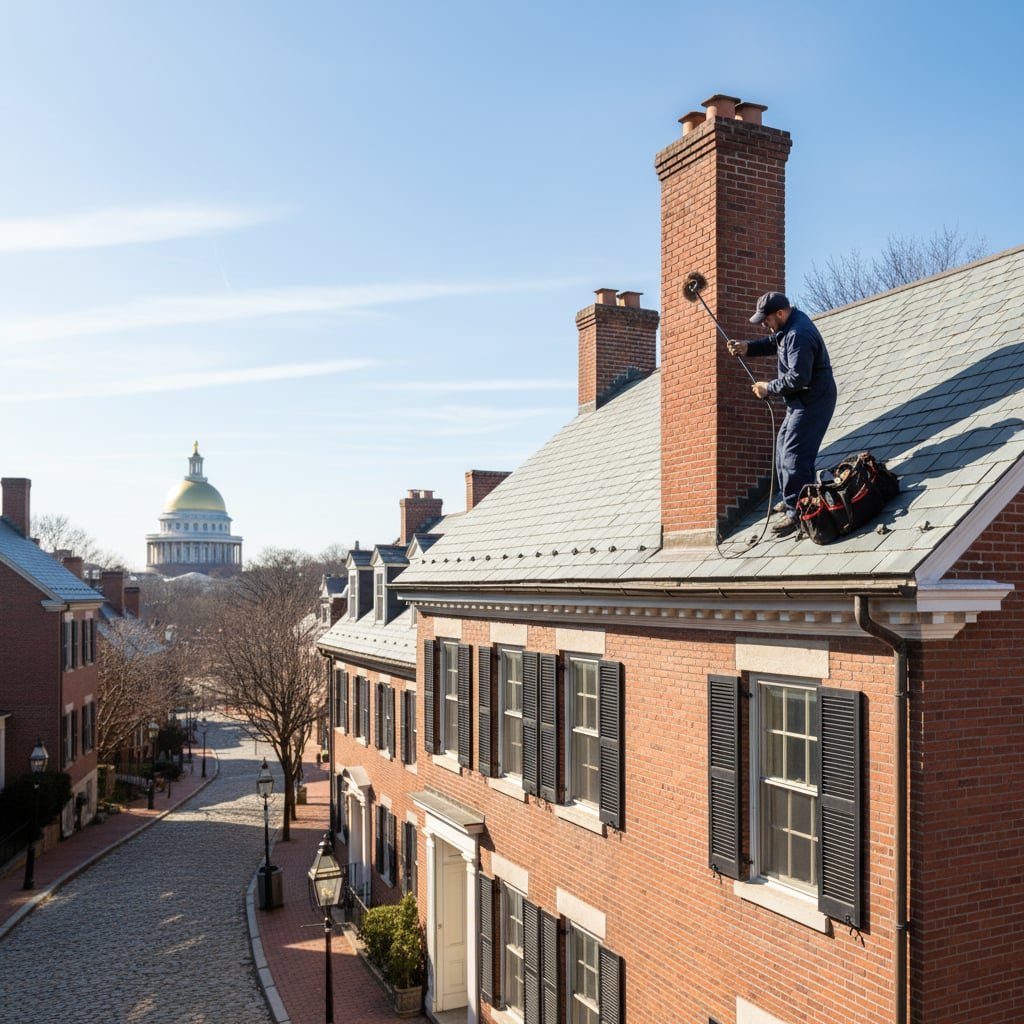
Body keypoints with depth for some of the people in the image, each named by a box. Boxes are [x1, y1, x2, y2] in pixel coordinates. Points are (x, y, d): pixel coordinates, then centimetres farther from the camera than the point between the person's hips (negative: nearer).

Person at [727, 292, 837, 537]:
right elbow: (773, 342, 22)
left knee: (794, 455, -14)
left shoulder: (799, 335, -26)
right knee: (783, 447, 19)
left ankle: (797, 513, -13)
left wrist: (769, 388, -17)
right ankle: (791, 499, 31)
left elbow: (798, 377, -30)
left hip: (813, 401, -11)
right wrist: (747, 347, 4)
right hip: (800, 400, 11)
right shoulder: (787, 325, 6)